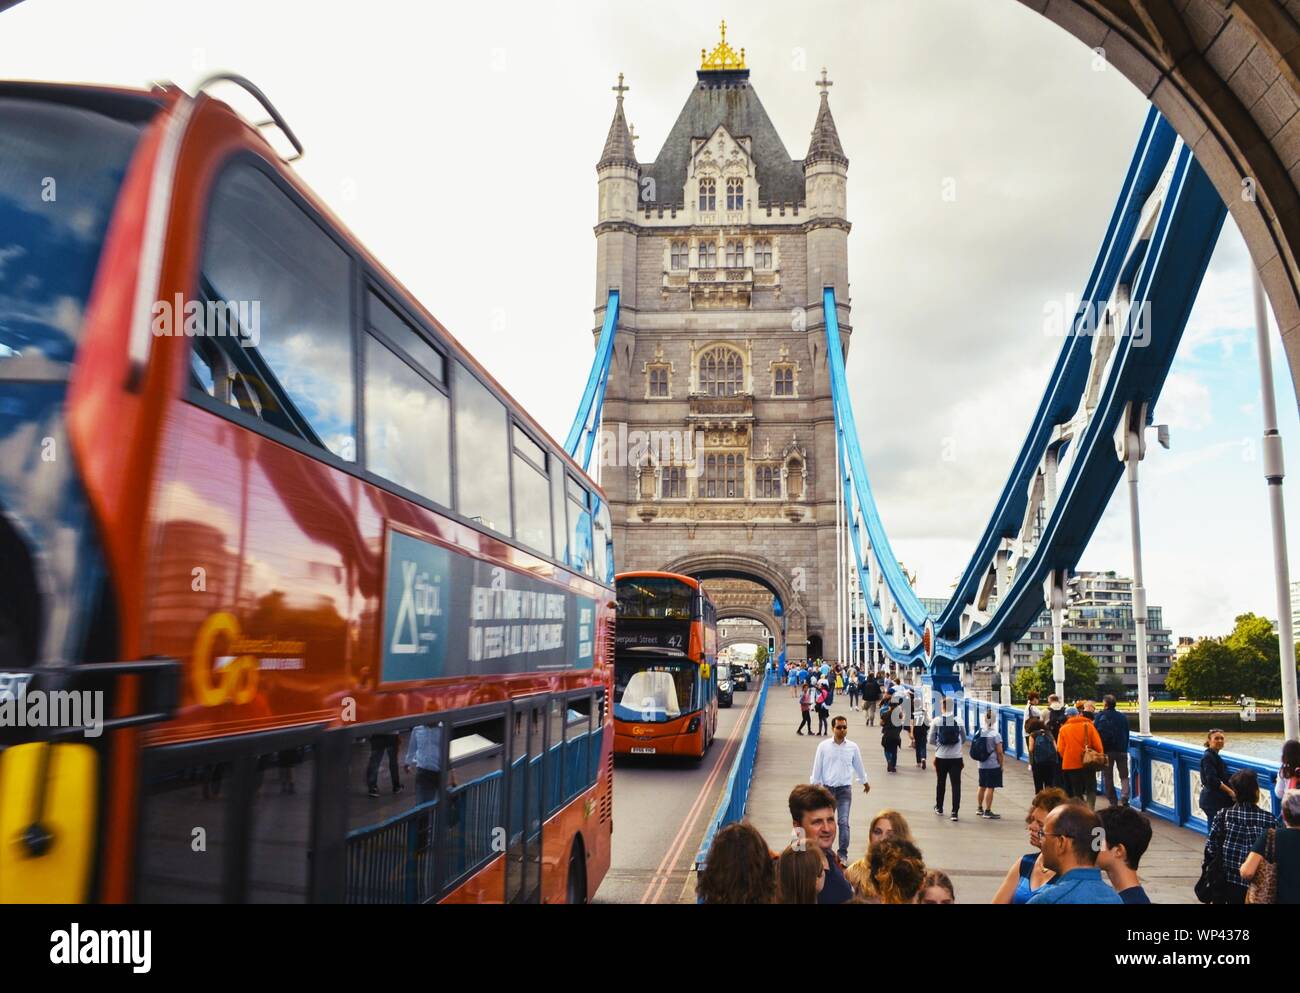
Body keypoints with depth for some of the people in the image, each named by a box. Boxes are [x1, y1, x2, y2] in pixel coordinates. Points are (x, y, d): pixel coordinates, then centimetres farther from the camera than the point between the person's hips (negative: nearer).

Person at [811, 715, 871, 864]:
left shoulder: (853, 747, -1)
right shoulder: (823, 746, -5)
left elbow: (858, 766, 14)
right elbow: (817, 767, 1)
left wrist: (865, 782, 25)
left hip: (845, 789, 0)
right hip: (828, 788, 0)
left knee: (843, 822, -5)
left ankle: (843, 853, 3)